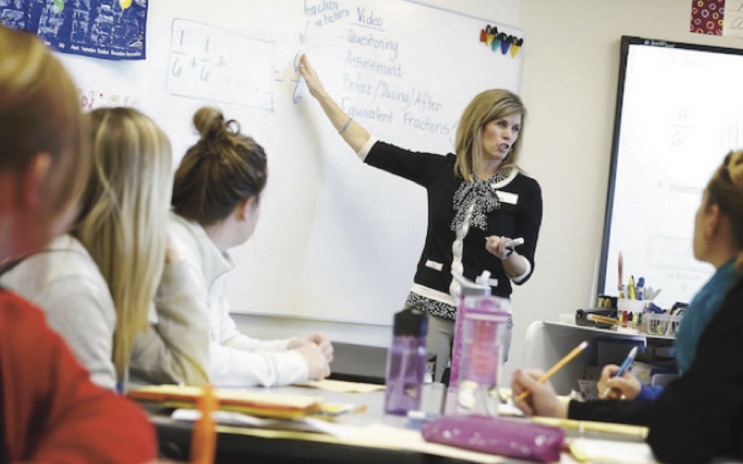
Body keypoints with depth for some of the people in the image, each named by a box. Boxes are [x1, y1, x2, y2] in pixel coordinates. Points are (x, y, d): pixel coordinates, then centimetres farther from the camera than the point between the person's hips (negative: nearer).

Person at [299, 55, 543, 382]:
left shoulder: (526, 189, 1)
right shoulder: (441, 170, 5)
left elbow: (523, 273, 4)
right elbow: (370, 148, 11)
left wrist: (506, 254, -20)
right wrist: (320, 94, 13)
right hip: (429, 307, 1)